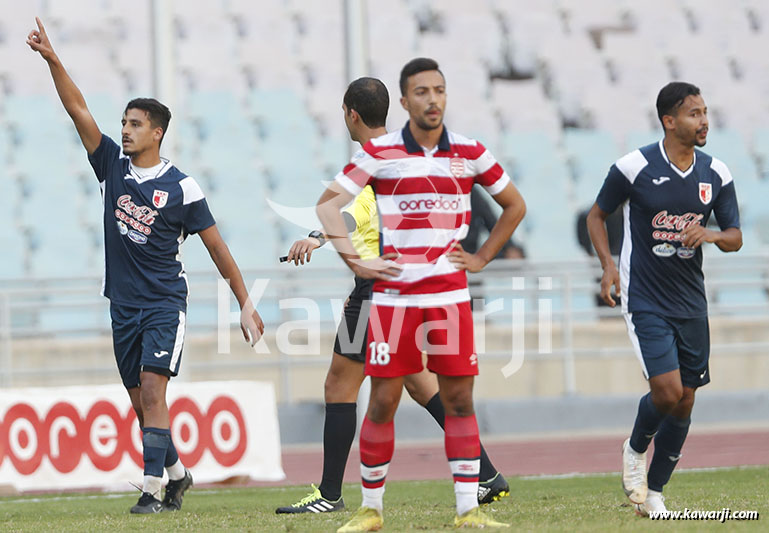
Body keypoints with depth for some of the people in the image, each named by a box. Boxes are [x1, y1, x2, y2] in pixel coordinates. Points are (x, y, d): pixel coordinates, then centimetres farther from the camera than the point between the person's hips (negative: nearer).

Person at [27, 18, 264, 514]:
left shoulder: (181, 187, -7)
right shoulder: (113, 166, 4)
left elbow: (217, 247, -2)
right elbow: (79, 110, -3)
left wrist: (246, 303, -2)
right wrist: (52, 59, -14)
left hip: (165, 301, -5)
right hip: (123, 302, 5)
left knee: (152, 391, -17)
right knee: (141, 400, 10)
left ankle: (152, 489, -19)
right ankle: (177, 474, 28)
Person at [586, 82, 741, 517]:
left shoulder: (717, 174, 2)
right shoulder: (635, 167, -10)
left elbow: (735, 237, 6)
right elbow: (598, 215, 4)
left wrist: (710, 234, -16)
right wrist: (608, 263, -10)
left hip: (691, 301, 5)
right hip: (645, 299, -5)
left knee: (685, 401, 5)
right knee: (667, 391, -17)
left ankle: (653, 494, 19)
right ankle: (636, 449, 15)